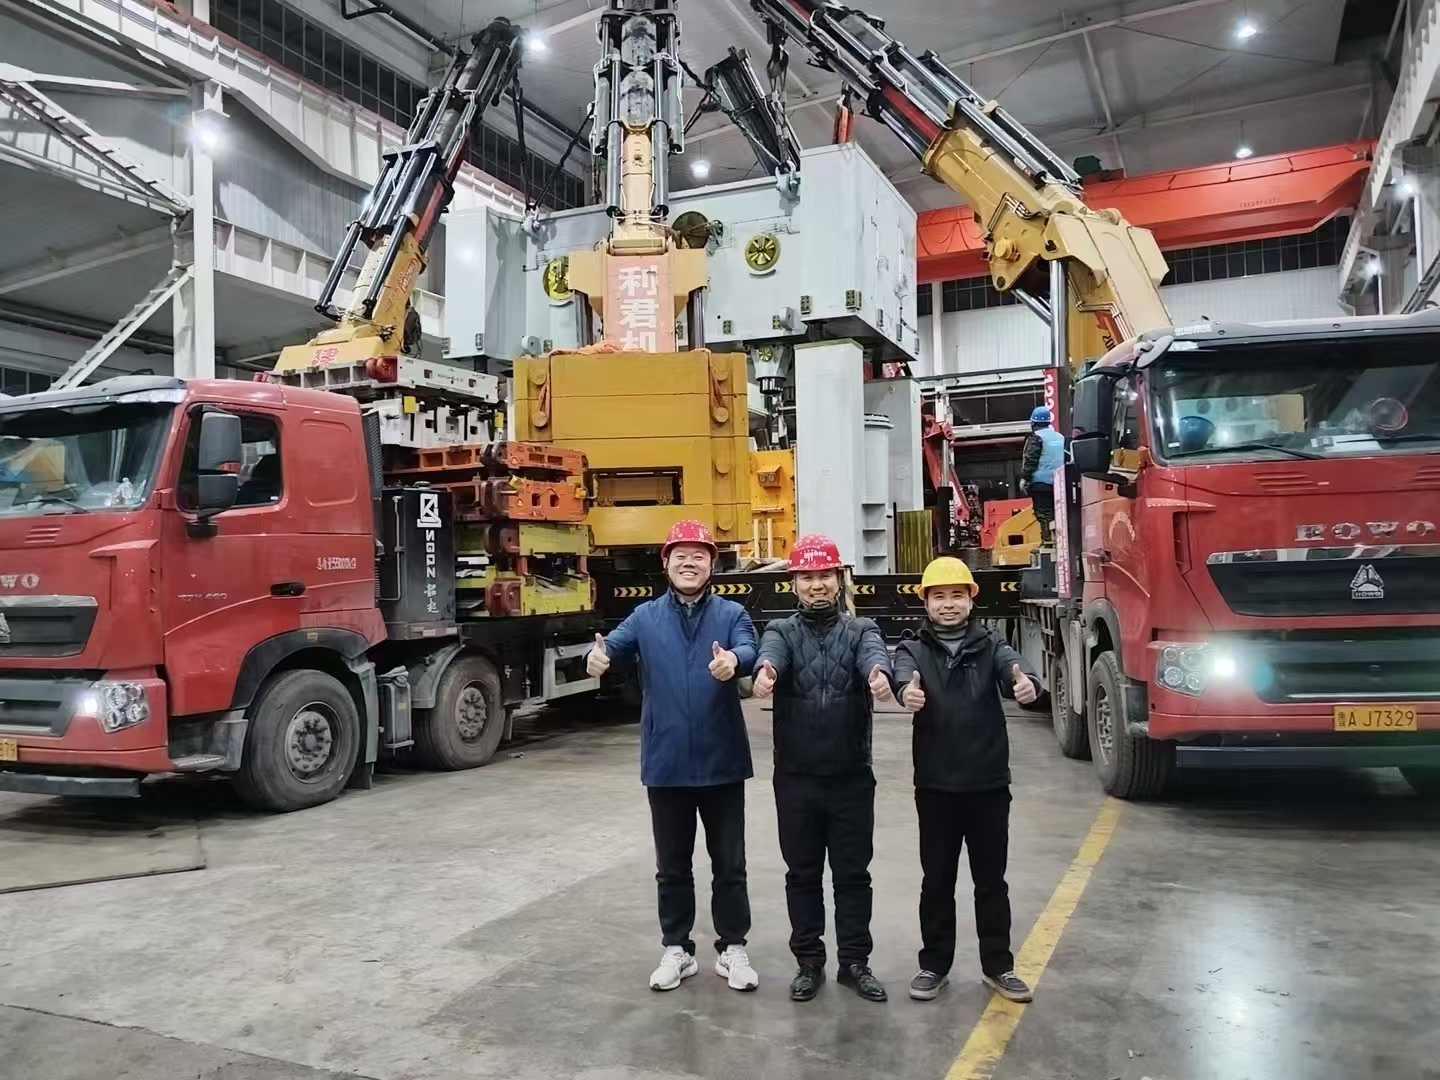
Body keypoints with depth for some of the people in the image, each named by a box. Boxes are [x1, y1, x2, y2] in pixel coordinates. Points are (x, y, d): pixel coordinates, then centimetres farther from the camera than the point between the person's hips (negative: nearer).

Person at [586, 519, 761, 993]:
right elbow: (617, 642, -14)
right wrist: (600, 654, -39)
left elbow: (748, 649, -20)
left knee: (729, 863, 10)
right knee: (672, 864, 14)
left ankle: (732, 948, 27)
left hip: (722, 761, -1)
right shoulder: (646, 617, 4)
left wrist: (733, 660, -45)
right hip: (666, 763, 1)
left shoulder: (731, 614, 0)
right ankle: (676, 949, 30)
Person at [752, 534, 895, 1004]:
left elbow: (874, 653, -22)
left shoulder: (860, 630, 3)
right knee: (802, 874, 11)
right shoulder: (782, 631, 3)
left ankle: (855, 961, 24)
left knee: (852, 873, 10)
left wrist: (879, 673, -47)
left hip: (852, 777, 0)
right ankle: (809, 961, 25)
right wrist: (765, 668, -48)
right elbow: (770, 651, -22)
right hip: (795, 778, 0)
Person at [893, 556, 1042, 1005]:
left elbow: (1013, 668, -21)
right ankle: (934, 965, 26)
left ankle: (998, 966, 27)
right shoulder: (914, 649, 0)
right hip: (935, 786, 0)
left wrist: (1026, 683, -46)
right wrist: (907, 690, -48)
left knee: (991, 881, 12)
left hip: (988, 784, 0)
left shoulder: (990, 645, 1)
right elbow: (903, 675, -24)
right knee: (937, 881, 11)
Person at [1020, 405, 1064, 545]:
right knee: (1056, 512, 11)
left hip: (1040, 482, -7)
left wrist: (1024, 478, -11)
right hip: (1058, 482, 7)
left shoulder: (1035, 437, -7)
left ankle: (1047, 540, -11)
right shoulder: (1060, 437, 15)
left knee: (1043, 513, -6)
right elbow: (1066, 459, 18)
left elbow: (1030, 460, -14)